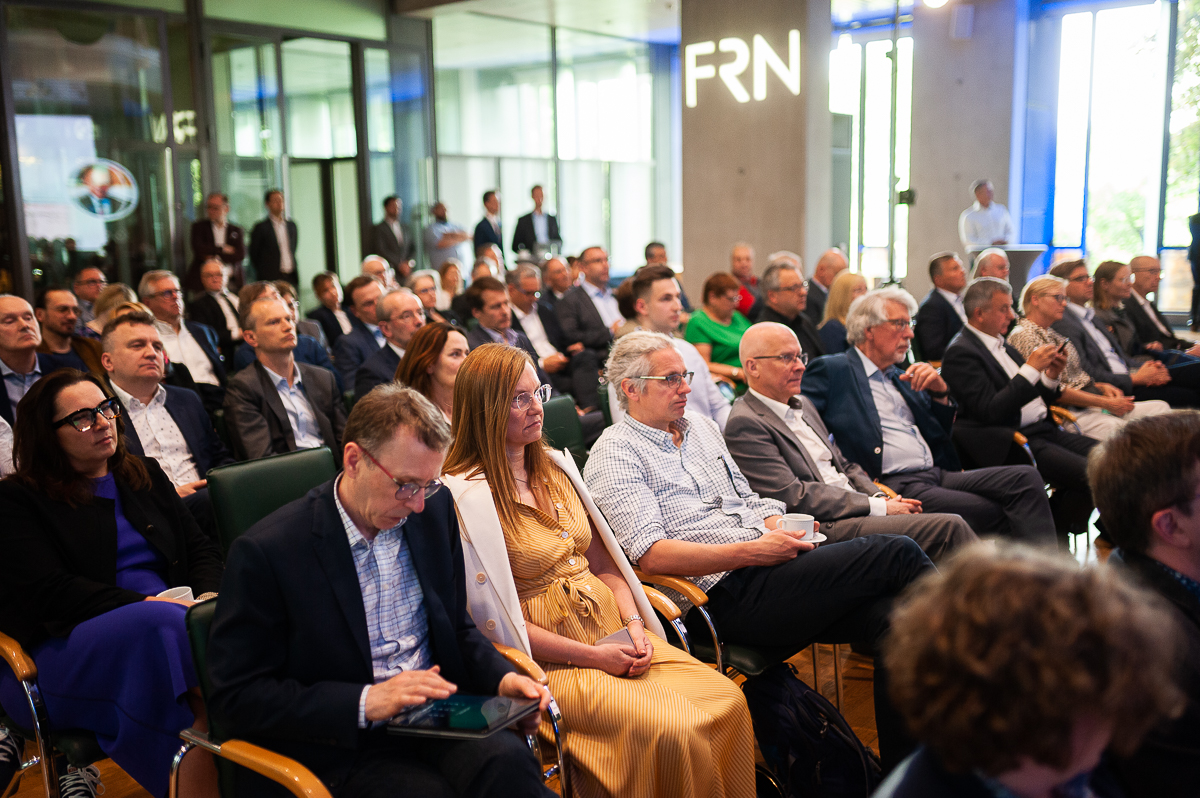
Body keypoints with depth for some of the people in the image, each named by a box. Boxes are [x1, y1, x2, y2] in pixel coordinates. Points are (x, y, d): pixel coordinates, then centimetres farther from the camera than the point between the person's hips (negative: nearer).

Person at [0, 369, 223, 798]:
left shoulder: (145, 475, 21)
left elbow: (200, 548, 17)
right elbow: (49, 593, -8)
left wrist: (208, 597, -7)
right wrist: (145, 603, -20)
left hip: (168, 621, 4)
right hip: (68, 647, -4)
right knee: (160, 626, -37)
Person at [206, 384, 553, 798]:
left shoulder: (433, 509, 5)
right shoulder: (265, 551, -13)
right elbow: (235, 696, -11)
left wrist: (502, 678, -4)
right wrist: (366, 703, -19)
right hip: (344, 752, -4)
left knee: (506, 761, -27)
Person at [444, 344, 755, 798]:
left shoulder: (555, 466, 13)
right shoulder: (466, 497, -12)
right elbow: (497, 616, -13)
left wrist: (634, 625, -3)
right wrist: (592, 656, -14)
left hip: (614, 636, 7)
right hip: (554, 662, -7)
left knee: (728, 701, -12)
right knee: (672, 729, -25)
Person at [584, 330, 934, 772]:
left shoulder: (700, 426, 22)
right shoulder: (615, 455, -2)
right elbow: (651, 554, -14)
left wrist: (781, 532, 3)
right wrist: (751, 552, -18)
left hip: (771, 565, 8)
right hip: (726, 595, -8)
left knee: (888, 616, -19)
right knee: (895, 553, -18)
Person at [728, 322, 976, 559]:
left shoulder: (803, 405, 19)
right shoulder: (744, 424, -10)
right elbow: (793, 497, -16)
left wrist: (882, 497, 3)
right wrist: (878, 506, -13)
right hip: (824, 528, -9)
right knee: (948, 527, -20)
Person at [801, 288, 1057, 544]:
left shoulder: (902, 377, 24)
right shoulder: (830, 369, 3)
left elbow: (942, 433, 26)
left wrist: (940, 391, 6)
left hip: (939, 474, 8)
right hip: (893, 484, -7)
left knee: (1025, 478, -13)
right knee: (991, 514, -26)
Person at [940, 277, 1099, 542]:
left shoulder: (1001, 345, 18)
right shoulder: (961, 352, -11)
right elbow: (991, 412, -20)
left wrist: (1050, 376, 0)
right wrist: (1031, 368, -18)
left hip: (1043, 430, 10)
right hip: (1013, 442, -10)